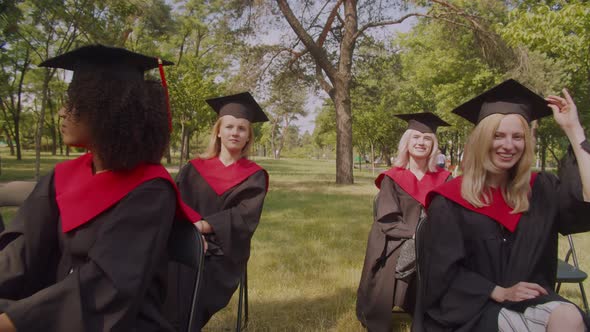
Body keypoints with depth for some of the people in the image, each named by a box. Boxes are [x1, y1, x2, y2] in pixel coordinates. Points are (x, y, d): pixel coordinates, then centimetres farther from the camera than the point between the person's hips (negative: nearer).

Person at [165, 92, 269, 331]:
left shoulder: (254, 177, 5)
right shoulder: (194, 169, 11)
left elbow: (246, 217, -8)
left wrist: (204, 225, -21)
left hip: (222, 254, -2)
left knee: (188, 285, -29)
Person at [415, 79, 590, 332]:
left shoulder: (540, 189, 5)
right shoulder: (449, 201, -7)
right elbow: (442, 273, -7)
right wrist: (500, 292, -15)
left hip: (529, 299, 4)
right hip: (472, 307, -4)